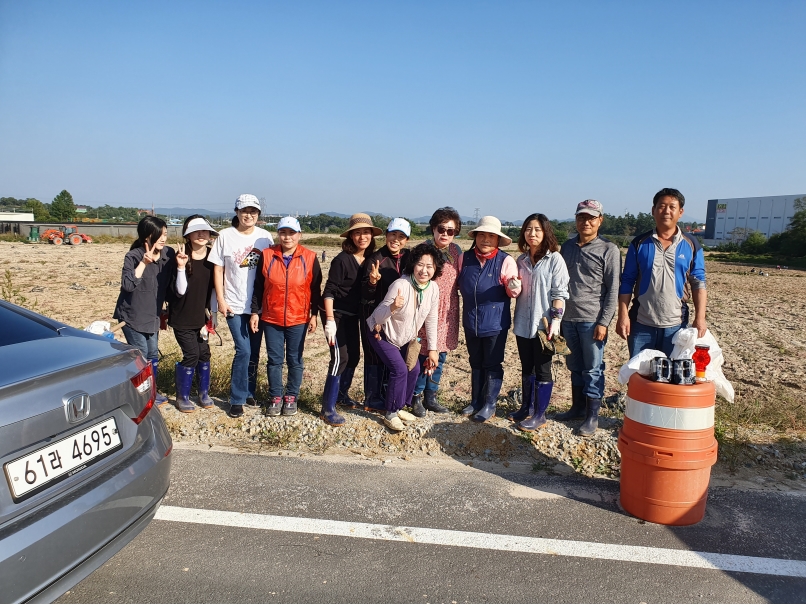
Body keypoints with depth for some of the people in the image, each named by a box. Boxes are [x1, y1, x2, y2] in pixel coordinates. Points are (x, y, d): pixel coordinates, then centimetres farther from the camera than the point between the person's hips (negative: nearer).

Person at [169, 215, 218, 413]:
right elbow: (180, 290, -17)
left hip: (201, 316, 4)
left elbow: (215, 286, 7)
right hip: (182, 317, -4)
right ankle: (182, 397, 13)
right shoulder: (182, 256, -13)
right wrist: (181, 267, -29)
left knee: (204, 353, 6)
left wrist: (212, 312, 4)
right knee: (191, 354, -5)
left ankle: (204, 393, 24)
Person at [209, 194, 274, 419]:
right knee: (243, 351, -8)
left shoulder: (265, 236, 2)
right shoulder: (225, 236, -3)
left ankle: (250, 392, 28)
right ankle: (237, 399, 6)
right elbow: (218, 269, -1)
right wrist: (221, 300, -6)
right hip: (235, 305, -3)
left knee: (254, 352, 11)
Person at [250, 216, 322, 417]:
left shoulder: (309, 258, -4)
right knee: (274, 359, 9)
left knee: (295, 360, 9)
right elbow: (258, 287, 4)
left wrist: (314, 315, -1)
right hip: (271, 319, 1)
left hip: (298, 320, -1)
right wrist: (255, 312, 2)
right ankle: (275, 397, 22)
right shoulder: (267, 255, -1)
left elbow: (315, 289, 1)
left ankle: (291, 397, 23)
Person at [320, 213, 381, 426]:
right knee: (340, 359, -12)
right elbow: (329, 291, -19)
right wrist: (330, 321, -24)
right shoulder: (342, 259, -18)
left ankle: (342, 395, 35)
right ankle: (328, 409, -4)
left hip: (353, 316, 7)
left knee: (354, 357, 14)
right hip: (336, 315, -7)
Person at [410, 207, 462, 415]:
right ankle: (416, 397, 19)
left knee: (439, 358, 12)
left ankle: (430, 397, 26)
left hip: (448, 313, 5)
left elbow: (459, 281, 12)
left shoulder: (456, 251, 5)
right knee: (423, 356, 1)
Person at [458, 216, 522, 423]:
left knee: (493, 365, 8)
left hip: (495, 323, -4)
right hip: (471, 322, 4)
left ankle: (489, 405, 23)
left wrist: (514, 286, -31)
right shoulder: (465, 258, -1)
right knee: (475, 363, 18)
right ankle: (476, 401, 33)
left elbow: (512, 292, -11)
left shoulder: (505, 260, -12)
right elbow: (459, 283, 15)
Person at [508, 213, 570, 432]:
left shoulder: (554, 259, -7)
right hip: (523, 324, 6)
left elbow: (560, 293, -11)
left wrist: (555, 320, -17)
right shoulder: (521, 260, 9)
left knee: (542, 370, 4)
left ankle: (539, 414, 14)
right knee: (526, 368, 15)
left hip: (544, 324, -6)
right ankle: (526, 408, 28)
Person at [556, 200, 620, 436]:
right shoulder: (567, 247, 10)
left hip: (592, 320, -5)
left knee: (593, 370, 2)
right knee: (575, 367, 14)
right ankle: (577, 408, 28)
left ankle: (592, 416, 12)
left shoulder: (609, 250, -4)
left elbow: (613, 290, -7)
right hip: (568, 319, 5)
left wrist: (604, 322, -12)